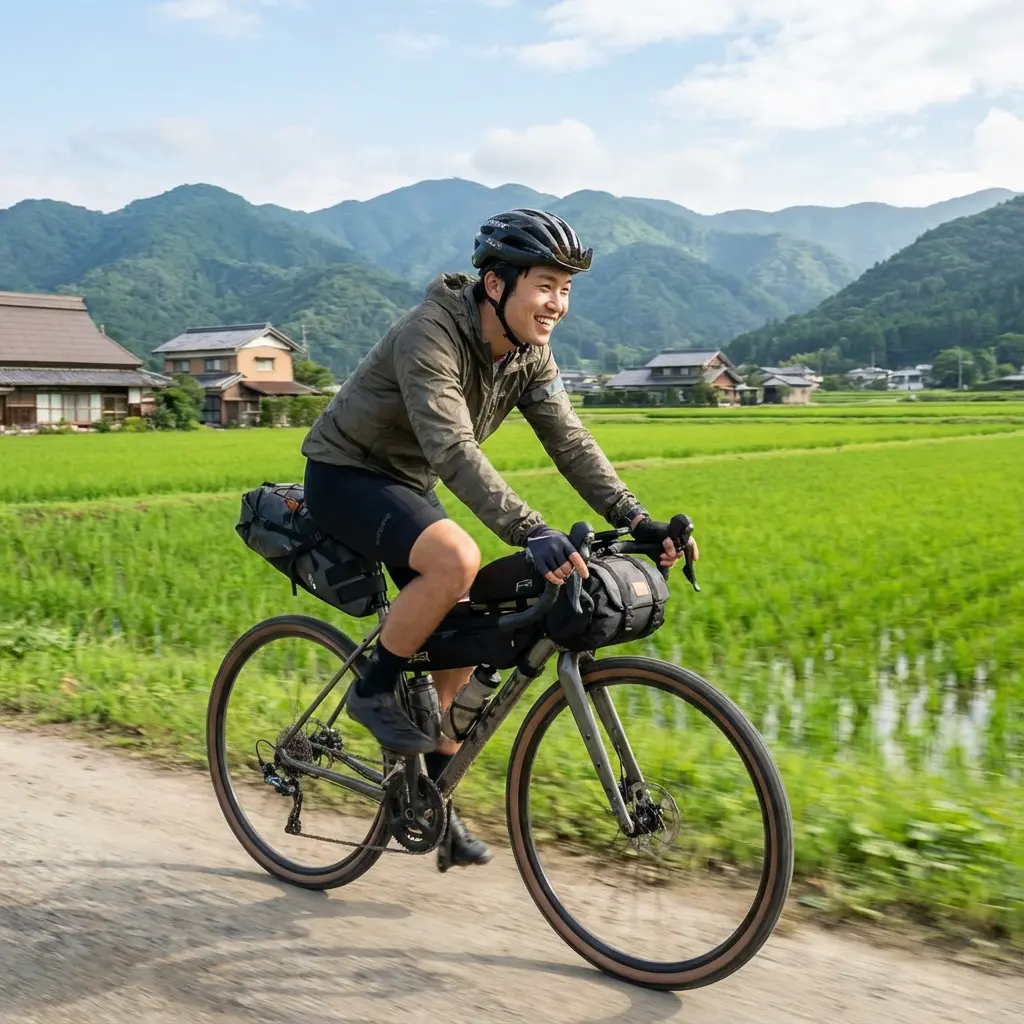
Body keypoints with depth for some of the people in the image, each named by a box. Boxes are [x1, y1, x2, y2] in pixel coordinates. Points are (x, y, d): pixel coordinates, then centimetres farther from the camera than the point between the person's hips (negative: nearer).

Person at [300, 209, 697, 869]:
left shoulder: (529, 352, -4)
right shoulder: (430, 336, -29)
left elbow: (570, 441, -8)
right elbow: (454, 450, -41)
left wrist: (636, 520, -20)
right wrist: (532, 533, -51)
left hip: (407, 484, 8)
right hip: (346, 474, -8)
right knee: (456, 559, -34)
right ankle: (376, 691, -11)